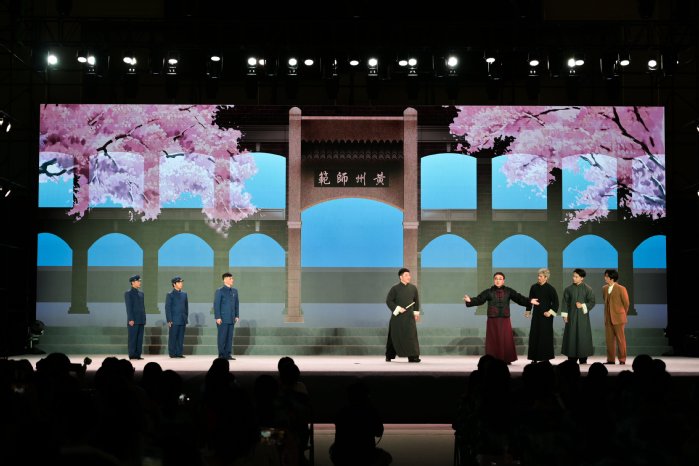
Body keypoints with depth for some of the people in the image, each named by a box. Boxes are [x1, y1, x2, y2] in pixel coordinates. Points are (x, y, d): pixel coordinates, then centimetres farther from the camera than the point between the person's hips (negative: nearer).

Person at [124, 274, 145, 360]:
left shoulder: (141, 293, 16)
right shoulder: (128, 293, -4)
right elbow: (129, 307, -10)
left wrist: (144, 319, 13)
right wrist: (130, 319, -16)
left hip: (141, 320, 6)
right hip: (133, 320, -6)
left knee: (140, 338, 4)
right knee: (133, 338, -3)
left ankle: (138, 354, 7)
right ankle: (132, 355, 0)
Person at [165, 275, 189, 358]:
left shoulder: (184, 294, 13)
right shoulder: (170, 295, -3)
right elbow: (167, 308, -6)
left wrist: (186, 318, 11)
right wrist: (169, 320, -12)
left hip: (182, 320, 5)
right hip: (174, 320, -5)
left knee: (181, 338, 5)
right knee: (173, 338, -1)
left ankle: (179, 353, 11)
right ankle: (172, 353, 4)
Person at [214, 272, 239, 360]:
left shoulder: (234, 291, 13)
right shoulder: (220, 291, -4)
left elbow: (237, 304, 16)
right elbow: (216, 305, -7)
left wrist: (237, 316, 9)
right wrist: (218, 317, -13)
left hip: (232, 319, 5)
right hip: (223, 319, -5)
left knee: (230, 337, 5)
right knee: (222, 337, -3)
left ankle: (228, 354, 10)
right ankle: (221, 355, 3)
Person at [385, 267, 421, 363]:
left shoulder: (413, 288, 4)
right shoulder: (395, 288, -6)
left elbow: (416, 301, 17)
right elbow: (388, 301, -5)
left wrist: (416, 312, 13)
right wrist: (397, 308, -15)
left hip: (409, 316, 3)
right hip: (397, 316, -2)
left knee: (411, 335, -8)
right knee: (394, 336, 5)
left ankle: (412, 357, -10)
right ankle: (389, 356, 20)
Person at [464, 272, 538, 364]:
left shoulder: (508, 291, 5)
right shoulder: (488, 292, 2)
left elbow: (519, 298, 0)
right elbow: (478, 300, -6)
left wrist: (530, 301, -14)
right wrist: (470, 300, -24)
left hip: (505, 320, 1)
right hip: (492, 320, -1)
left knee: (506, 340, 1)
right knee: (493, 341, 0)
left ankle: (506, 359, 10)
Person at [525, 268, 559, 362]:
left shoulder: (550, 289, -7)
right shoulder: (534, 287, 4)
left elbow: (555, 302, -5)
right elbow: (530, 300, 14)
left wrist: (550, 312, -13)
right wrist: (528, 311, 14)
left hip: (546, 315, -4)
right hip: (536, 314, 4)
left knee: (545, 335, -1)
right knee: (534, 335, 2)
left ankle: (545, 357, 6)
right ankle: (534, 358, 8)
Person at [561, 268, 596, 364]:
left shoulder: (587, 289, 0)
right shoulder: (569, 289, 4)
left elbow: (592, 302, 1)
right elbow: (565, 302, 5)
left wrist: (583, 306, -13)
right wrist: (564, 314, -2)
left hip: (583, 316, -1)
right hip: (571, 316, 2)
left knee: (583, 337, -2)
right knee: (571, 336, 0)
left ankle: (583, 359, 4)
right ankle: (572, 358, 5)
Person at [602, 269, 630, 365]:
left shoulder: (621, 289, -9)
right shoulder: (604, 288, 8)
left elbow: (626, 304, -1)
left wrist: (622, 314, 8)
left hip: (618, 318, -5)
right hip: (608, 318, 5)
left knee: (620, 339, 1)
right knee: (609, 339, 6)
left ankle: (622, 359, 8)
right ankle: (611, 359, 13)